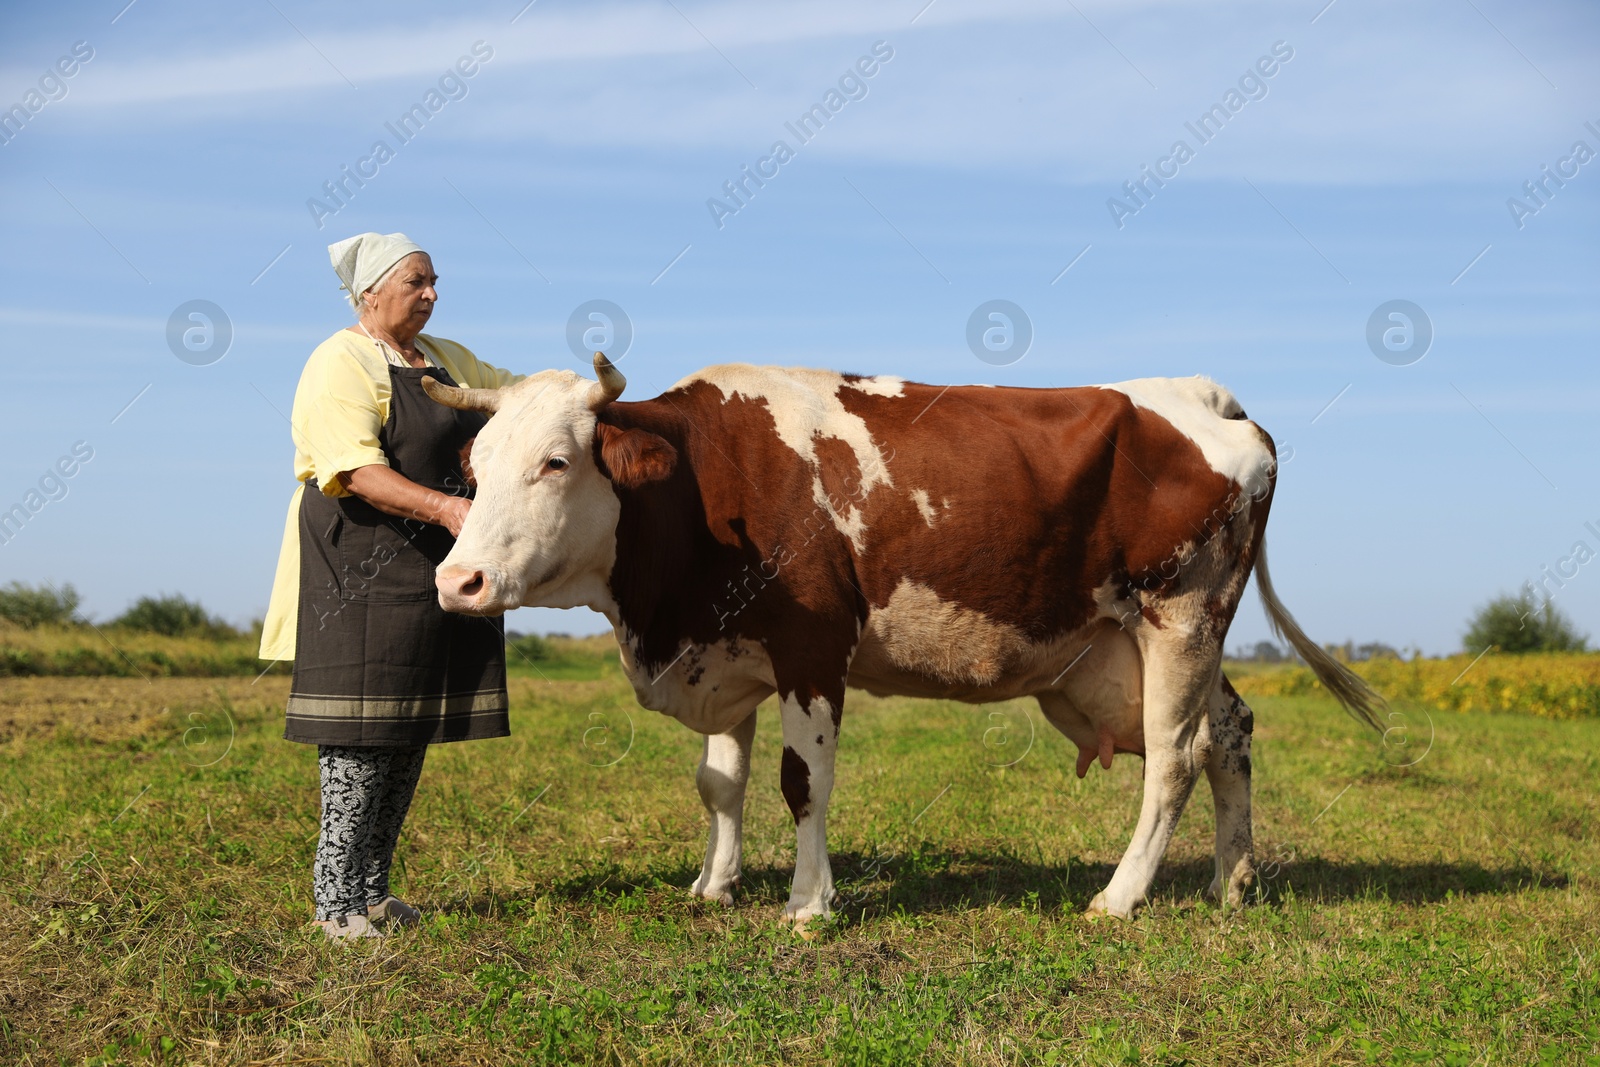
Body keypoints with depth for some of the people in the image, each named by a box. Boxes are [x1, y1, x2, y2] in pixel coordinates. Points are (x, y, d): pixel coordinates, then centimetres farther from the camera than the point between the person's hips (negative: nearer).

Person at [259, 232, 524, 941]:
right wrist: (442, 507, -32)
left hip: (432, 574, 8)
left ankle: (371, 890, 17)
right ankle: (337, 903, -2)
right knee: (362, 731, -9)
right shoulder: (342, 365, -9)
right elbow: (356, 472, -21)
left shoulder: (445, 359, 17)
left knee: (412, 730, 8)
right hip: (362, 571, -8)